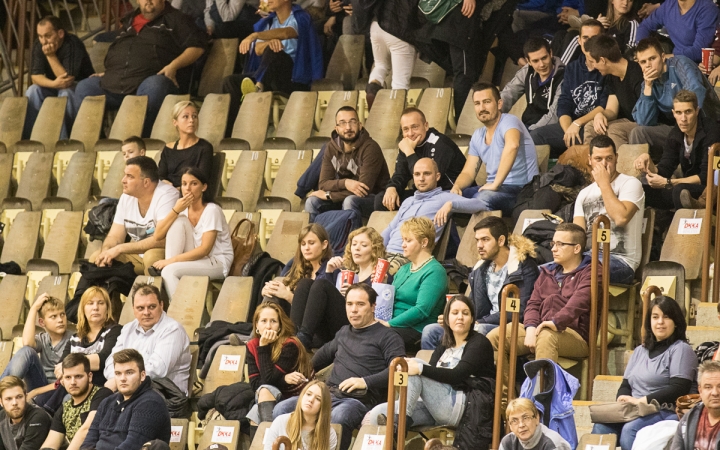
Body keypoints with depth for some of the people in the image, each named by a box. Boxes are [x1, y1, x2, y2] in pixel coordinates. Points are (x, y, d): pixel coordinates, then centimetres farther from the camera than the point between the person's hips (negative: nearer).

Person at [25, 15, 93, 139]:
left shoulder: (73, 44, -25)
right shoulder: (39, 45, -8)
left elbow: (68, 79, -27)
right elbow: (35, 76, -13)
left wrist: (51, 55, -32)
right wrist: (53, 84, -33)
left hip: (80, 86, -5)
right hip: (53, 89, 5)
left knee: (65, 93, -36)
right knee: (32, 91, -21)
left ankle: (61, 140, -33)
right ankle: (29, 138, -21)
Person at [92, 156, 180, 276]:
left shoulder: (167, 195, -19)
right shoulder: (126, 197, 3)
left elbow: (161, 240, -27)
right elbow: (114, 237, 6)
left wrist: (119, 249, -26)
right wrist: (106, 251, -20)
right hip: (136, 256, 7)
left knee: (151, 256, -37)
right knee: (95, 259, -8)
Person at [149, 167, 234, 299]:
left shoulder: (212, 210, -14)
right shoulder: (183, 208, 5)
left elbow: (205, 249, -21)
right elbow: (158, 235, -5)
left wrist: (171, 261, -25)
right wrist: (176, 210, -17)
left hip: (218, 263, -6)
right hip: (194, 258, 6)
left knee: (170, 271, -30)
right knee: (178, 221, -13)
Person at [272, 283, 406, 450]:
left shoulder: (386, 336, 4)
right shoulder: (344, 333, 27)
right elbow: (326, 352, 49)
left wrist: (366, 382, -22)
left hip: (360, 400, -7)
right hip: (329, 395, 7)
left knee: (337, 418, -41)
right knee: (282, 410, -16)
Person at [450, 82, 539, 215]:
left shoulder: (508, 122, -10)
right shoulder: (478, 136, 16)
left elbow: (512, 145, -32)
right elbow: (468, 173, 17)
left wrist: (495, 184, -34)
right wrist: (457, 186, -8)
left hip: (521, 189, -8)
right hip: (496, 189, 8)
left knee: (482, 198, -34)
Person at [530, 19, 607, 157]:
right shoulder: (572, 68, 16)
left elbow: (607, 107, -10)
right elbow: (563, 105, 9)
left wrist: (578, 123, -13)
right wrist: (569, 130, -10)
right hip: (572, 126, 6)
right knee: (536, 135, -13)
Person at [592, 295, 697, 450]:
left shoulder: (681, 350, 1)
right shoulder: (640, 351, 23)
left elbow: (679, 389, -11)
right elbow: (625, 385, 21)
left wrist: (640, 401, -15)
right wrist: (624, 402, -5)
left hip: (666, 413, -6)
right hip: (635, 413, 6)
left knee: (630, 430, -36)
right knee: (601, 427, -25)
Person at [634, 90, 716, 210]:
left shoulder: (710, 131, -19)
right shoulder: (676, 134, 2)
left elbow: (706, 177, -22)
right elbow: (663, 172, 4)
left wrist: (667, 182, -25)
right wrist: (648, 162, -18)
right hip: (689, 187, 6)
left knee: (680, 190, -35)